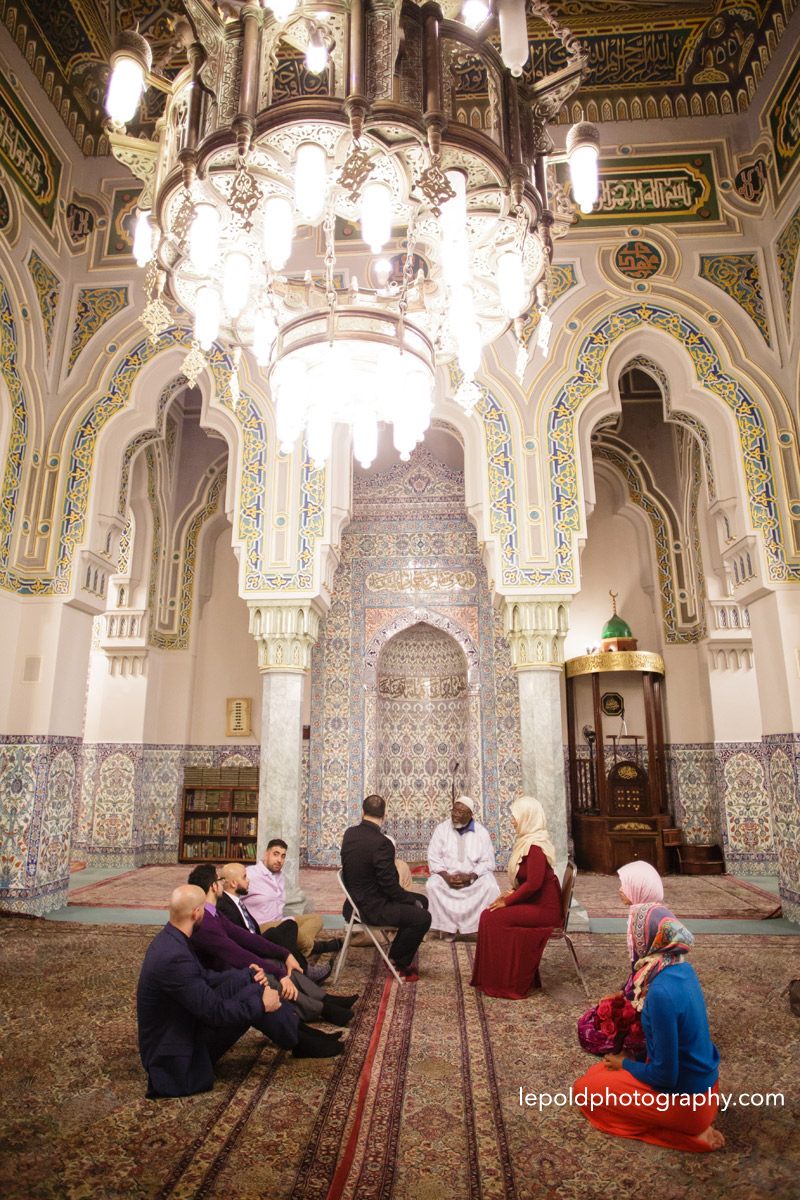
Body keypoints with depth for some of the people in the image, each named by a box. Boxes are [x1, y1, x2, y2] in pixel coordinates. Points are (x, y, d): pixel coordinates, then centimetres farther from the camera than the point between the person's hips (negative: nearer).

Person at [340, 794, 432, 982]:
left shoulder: (350, 833, -1)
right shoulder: (381, 843, -26)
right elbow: (389, 884, -23)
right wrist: (412, 901, -5)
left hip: (357, 898, 9)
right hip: (371, 908, -9)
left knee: (421, 901, 15)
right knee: (422, 917, -10)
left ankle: (398, 956, 22)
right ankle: (397, 961, 10)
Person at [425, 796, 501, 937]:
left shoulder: (481, 832, 1)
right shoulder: (442, 829, 3)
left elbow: (487, 862, -2)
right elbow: (433, 857, -1)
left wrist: (470, 877, -18)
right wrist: (446, 877, -17)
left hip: (475, 876, 0)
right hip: (447, 875, 1)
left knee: (490, 887, -29)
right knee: (432, 885, -28)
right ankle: (447, 926, -15)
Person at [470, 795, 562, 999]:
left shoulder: (535, 846, -21)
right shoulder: (527, 841, 11)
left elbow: (534, 884, -25)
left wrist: (507, 901, -16)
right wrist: (511, 893, 3)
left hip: (544, 909, -9)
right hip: (535, 904, 9)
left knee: (493, 917, -13)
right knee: (489, 914, -1)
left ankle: (500, 983, 1)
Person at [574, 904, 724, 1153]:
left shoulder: (662, 993, -32)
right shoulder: (683, 969, -5)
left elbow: (665, 1075, -24)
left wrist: (624, 1064, -7)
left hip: (685, 1098, -8)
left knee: (584, 1089, 1)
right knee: (598, 1070, 20)